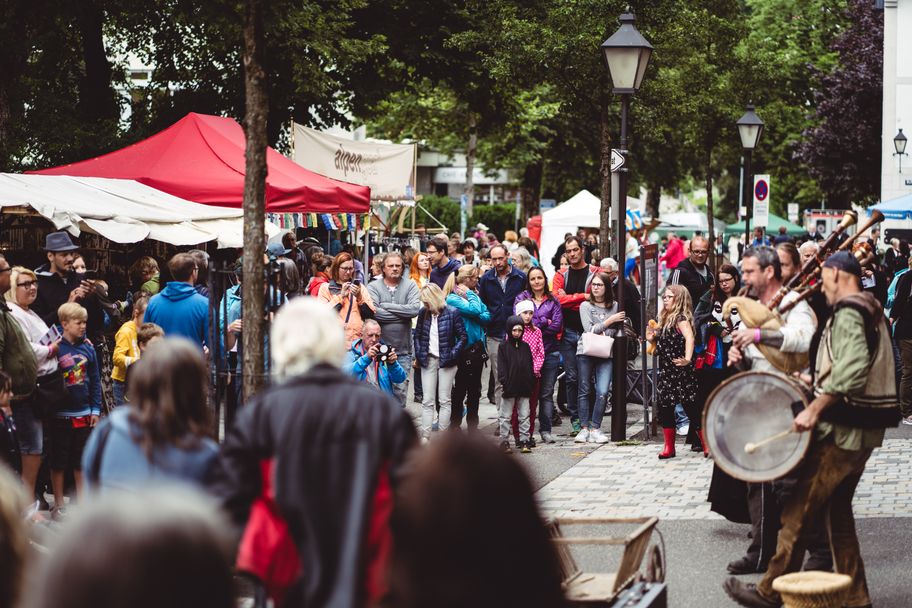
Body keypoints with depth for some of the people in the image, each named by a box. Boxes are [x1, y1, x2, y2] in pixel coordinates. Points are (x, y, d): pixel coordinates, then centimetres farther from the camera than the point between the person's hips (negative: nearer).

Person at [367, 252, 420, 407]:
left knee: (401, 390, 5)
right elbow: (374, 312, -16)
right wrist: (403, 314, -11)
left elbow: (415, 309, -13)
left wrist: (387, 306, -11)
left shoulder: (410, 285, 4)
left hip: (403, 349, 1)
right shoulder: (373, 287, -1)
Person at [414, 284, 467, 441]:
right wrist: (419, 355, 2)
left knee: (445, 400, 4)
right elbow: (417, 335, 13)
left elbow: (463, 337, -5)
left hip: (446, 362, -3)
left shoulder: (452, 313, -9)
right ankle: (425, 436, 3)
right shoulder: (423, 313, 2)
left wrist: (452, 355, -12)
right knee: (427, 401, 3)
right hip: (428, 361, 3)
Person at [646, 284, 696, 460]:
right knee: (665, 409, 8)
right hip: (666, 371, 8)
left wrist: (688, 359, -38)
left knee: (691, 408, -4)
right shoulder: (665, 320, 15)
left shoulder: (681, 318, -11)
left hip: (680, 371, -8)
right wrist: (652, 339, 3)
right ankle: (669, 447, 15)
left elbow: (689, 337, -26)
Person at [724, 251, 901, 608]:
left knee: (799, 508, -4)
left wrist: (815, 408, -27)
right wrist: (819, 382, 17)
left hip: (843, 429, -10)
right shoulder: (872, 312, 15)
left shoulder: (847, 314, -15)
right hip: (867, 427, 10)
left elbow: (852, 369, -29)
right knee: (837, 507, 16)